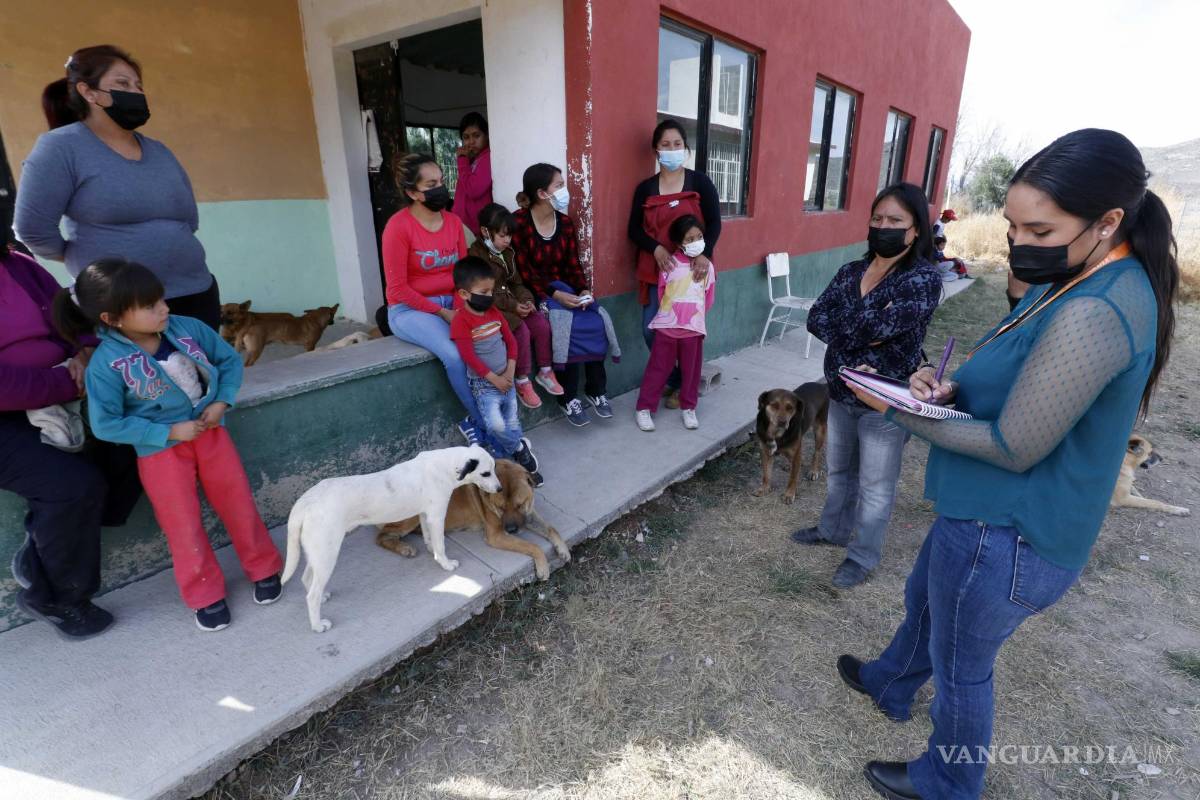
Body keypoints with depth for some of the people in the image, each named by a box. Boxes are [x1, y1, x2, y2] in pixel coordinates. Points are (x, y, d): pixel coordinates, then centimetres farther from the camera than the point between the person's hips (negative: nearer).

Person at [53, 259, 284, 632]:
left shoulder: (188, 328, -9)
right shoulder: (106, 363, -17)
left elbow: (229, 359, 4)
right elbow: (106, 424, -13)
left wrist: (221, 402, -10)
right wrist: (170, 432, -17)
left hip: (210, 431, 3)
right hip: (160, 450, -2)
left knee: (239, 506, 10)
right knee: (184, 526, 8)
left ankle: (265, 569, 28)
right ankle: (206, 596, 25)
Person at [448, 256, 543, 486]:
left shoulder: (495, 313, 7)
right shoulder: (461, 321, -14)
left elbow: (511, 341, 10)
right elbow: (469, 357, -17)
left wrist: (510, 371, -3)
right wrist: (494, 379, -15)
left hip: (505, 380, 6)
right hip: (483, 383, -6)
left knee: (512, 424, 7)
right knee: (496, 425, -22)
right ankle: (520, 448, 4)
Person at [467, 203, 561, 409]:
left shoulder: (507, 252, 12)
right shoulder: (475, 255, -13)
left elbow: (516, 283, 16)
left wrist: (526, 300, -5)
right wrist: (513, 306, -22)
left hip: (513, 304, 7)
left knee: (542, 324, -12)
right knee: (522, 330, -26)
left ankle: (545, 372, 3)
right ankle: (522, 382, -12)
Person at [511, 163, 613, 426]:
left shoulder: (565, 222, 6)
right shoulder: (519, 222, -13)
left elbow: (573, 264, 5)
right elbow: (523, 272, -16)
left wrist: (584, 290, -14)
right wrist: (555, 295, -26)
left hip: (564, 288, 5)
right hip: (534, 294, -5)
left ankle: (596, 390, -6)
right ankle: (567, 398, -13)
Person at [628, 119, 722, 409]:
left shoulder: (700, 183, 4)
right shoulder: (645, 188, 8)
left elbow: (714, 224, -2)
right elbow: (634, 229, 4)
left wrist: (705, 253, -19)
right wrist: (656, 249, -15)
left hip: (691, 268, -2)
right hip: (656, 269, 2)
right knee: (651, 330, -1)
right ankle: (672, 379, 21)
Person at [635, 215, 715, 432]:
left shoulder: (707, 267, 3)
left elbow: (708, 299, 11)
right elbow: (661, 292, 5)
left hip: (693, 329, 2)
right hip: (667, 327, -2)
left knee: (691, 371, 11)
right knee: (658, 369, 5)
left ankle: (689, 408, 27)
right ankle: (644, 408, 15)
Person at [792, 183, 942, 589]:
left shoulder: (924, 279, -15)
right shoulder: (851, 271, 3)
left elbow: (883, 325, -28)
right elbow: (815, 318, -9)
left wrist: (840, 328, -12)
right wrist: (864, 330, -21)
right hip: (841, 393, 6)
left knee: (875, 486, 10)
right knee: (838, 470, 23)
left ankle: (863, 556, 29)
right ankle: (834, 529, 45)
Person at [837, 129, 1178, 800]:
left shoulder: (1090, 316, -30)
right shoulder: (1079, 282, 3)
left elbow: (1014, 448, -27)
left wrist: (902, 412, -19)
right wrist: (946, 386, -9)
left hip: (1006, 536, -10)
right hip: (995, 515, 10)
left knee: (961, 668, 15)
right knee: (924, 599, 31)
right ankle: (890, 685, 58)